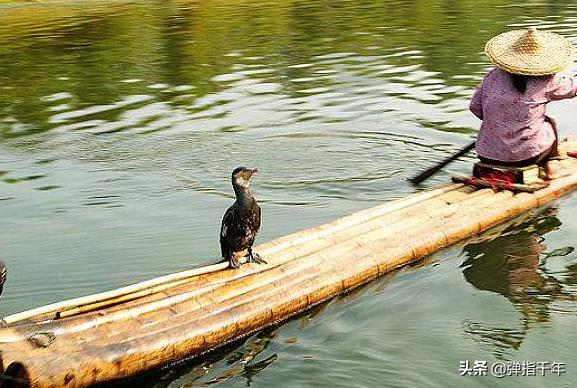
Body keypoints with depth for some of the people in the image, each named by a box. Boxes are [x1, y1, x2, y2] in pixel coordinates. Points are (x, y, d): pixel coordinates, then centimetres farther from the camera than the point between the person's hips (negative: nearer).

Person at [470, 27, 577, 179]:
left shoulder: (493, 76, -1)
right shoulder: (546, 82, -9)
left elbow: (475, 107, 5)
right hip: (525, 156, -3)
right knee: (548, 123, 27)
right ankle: (549, 166, 30)